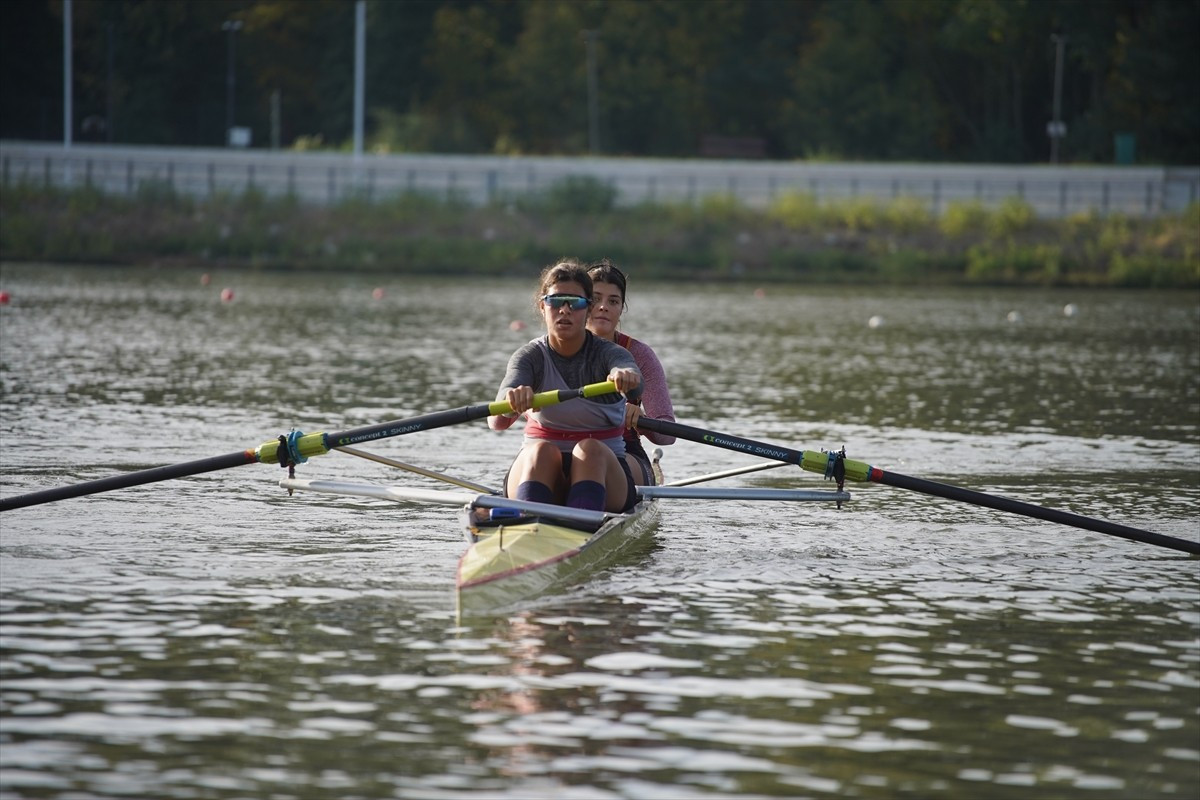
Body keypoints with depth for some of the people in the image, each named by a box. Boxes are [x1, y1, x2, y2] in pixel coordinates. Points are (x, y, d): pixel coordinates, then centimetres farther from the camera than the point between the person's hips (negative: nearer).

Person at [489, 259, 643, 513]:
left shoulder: (608, 354, -1)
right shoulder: (531, 357, 0)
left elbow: (632, 374, -28)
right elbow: (497, 422, -20)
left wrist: (626, 377, -54)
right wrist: (512, 399, -46)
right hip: (538, 472, 1)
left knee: (590, 450, -32)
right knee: (542, 451, -30)